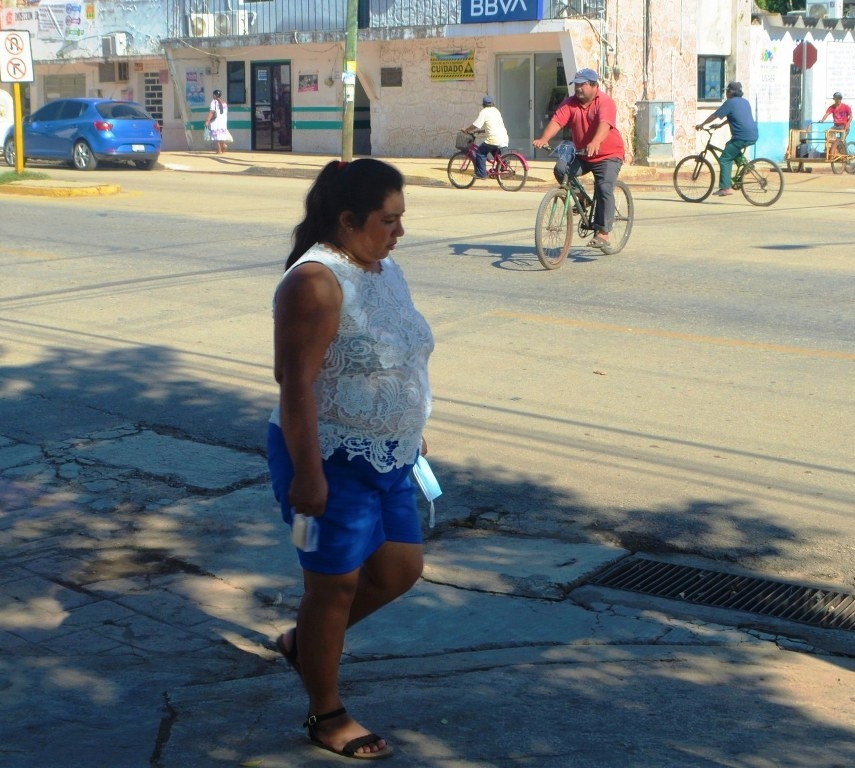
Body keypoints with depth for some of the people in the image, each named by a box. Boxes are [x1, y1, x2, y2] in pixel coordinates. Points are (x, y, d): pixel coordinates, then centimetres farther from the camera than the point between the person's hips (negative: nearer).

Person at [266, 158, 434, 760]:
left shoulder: (385, 270, 8)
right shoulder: (318, 281, -20)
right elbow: (296, 381, -24)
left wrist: (412, 432, 22)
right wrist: (307, 474, -25)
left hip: (389, 461, 9)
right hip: (332, 463, -9)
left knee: (400, 569, 16)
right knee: (336, 583, 4)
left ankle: (305, 642, 37)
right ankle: (327, 716, 23)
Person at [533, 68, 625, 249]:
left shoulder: (605, 102, -17)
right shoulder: (570, 103, -3)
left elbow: (605, 124, -35)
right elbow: (556, 121, -18)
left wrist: (595, 143, -55)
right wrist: (543, 139, -37)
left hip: (608, 155, -5)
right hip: (581, 155, 5)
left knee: (604, 190, -21)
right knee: (561, 169, -20)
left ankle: (602, 233, -16)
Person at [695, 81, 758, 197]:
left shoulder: (730, 102, -5)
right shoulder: (745, 101, 19)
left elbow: (715, 116, -1)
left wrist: (701, 125, 10)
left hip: (742, 137, -9)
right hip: (754, 136, 9)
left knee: (724, 160, -4)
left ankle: (726, 188, -10)